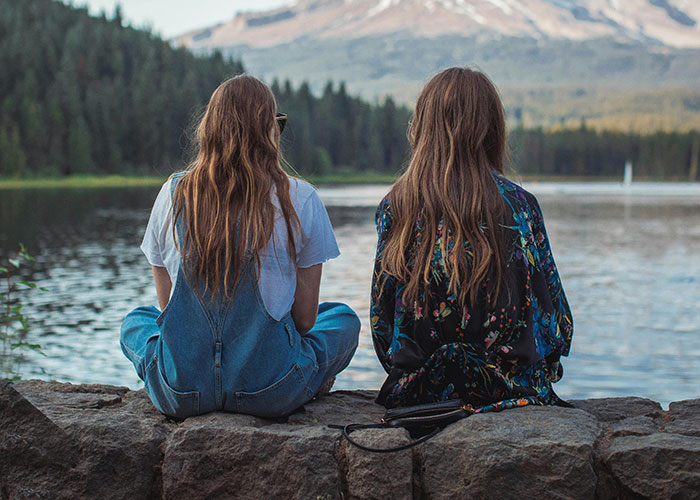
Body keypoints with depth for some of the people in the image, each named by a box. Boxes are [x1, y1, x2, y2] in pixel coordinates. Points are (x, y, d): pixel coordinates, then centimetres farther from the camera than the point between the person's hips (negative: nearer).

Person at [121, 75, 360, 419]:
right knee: (344, 319, 28)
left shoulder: (173, 194, -1)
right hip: (271, 392, -1)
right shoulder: (299, 200, -8)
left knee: (135, 320, 35)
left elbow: (167, 303, 7)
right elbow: (304, 318, -3)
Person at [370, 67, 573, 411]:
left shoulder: (395, 207, -3)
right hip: (510, 390, -3)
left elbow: (381, 319, 3)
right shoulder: (518, 205, -6)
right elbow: (554, 317, -1)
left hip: (416, 390, 3)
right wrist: (533, 370, 17)